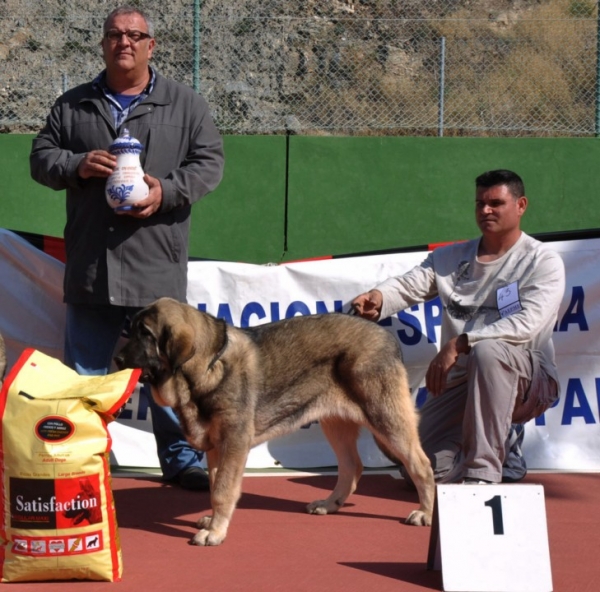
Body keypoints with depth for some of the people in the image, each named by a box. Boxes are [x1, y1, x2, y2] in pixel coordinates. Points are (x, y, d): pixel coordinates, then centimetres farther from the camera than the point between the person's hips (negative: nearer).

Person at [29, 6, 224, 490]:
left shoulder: (185, 105, 6)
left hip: (157, 267, -2)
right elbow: (41, 157, 12)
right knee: (84, 373, 8)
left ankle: (180, 459, 13)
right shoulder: (74, 106, 11)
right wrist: (77, 165, -9)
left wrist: (167, 191, -15)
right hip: (90, 265, 2)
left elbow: (209, 162, 2)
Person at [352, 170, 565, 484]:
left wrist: (459, 344, -28)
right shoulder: (451, 257, 13)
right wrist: (378, 297, -27)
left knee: (487, 350, -38)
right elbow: (409, 284, -3)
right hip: (460, 380, 5)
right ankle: (499, 444, 19)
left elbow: (527, 323, -19)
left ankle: (483, 473, -31)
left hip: (525, 378, -5)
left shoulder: (543, 261, -3)